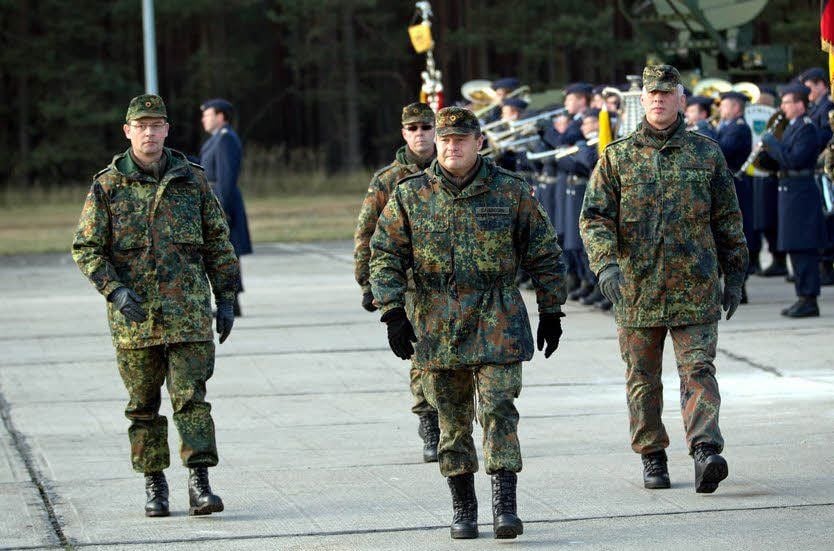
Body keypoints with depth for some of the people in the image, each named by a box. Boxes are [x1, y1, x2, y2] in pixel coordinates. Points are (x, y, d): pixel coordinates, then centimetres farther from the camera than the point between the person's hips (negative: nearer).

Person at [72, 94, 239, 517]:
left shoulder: (191, 180, 5)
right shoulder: (107, 186, 0)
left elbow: (217, 242, 11)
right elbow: (86, 249, -1)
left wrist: (225, 299, 7)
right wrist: (115, 291, -15)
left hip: (188, 312, 0)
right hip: (133, 315, 0)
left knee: (191, 397, -10)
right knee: (143, 405, 8)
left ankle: (199, 484, -13)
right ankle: (154, 485, 18)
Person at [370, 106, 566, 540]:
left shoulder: (511, 191, 1)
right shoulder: (409, 196, 2)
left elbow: (544, 255, 9)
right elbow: (385, 257, 4)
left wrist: (551, 312, 9)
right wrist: (393, 314, -5)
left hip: (498, 324, -1)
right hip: (437, 324, 1)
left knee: (498, 409, -11)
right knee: (453, 420, 6)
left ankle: (504, 505, -11)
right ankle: (462, 508, 16)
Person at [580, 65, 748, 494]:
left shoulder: (706, 153, 7)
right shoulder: (617, 156, 5)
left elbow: (728, 219, 12)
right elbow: (594, 216, -1)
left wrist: (735, 275, 11)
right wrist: (606, 263, -17)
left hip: (695, 285, -1)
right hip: (636, 287, 1)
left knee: (698, 369, -11)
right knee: (643, 378, 8)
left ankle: (706, 451, -21)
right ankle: (652, 458, 18)